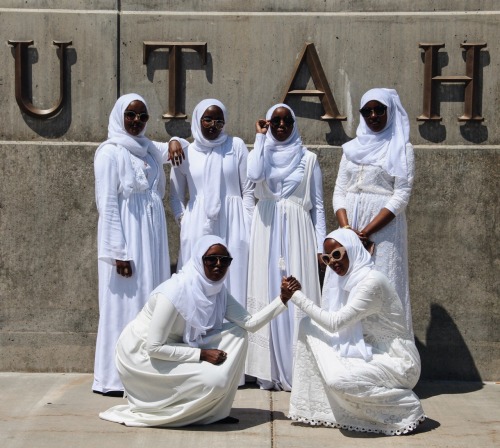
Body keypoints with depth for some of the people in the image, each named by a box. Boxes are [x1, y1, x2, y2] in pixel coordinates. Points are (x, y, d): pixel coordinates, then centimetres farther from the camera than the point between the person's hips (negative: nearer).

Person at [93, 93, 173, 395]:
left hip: (153, 236, 7)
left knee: (152, 303, 8)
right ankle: (116, 378, 3)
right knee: (126, 302, -5)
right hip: (127, 236, -7)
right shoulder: (111, 152, -7)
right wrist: (119, 251, -18)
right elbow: (107, 204, -12)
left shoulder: (148, 149, 12)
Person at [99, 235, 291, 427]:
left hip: (175, 346, 8)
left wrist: (283, 299, -21)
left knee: (236, 333, -5)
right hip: (142, 353, -8)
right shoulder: (175, 292, -29)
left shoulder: (218, 290, -5)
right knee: (214, 380, -23)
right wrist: (202, 354, -24)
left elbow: (249, 323, -12)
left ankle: (214, 411, 1)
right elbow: (154, 347, -27)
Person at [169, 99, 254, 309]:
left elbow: (248, 190, 5)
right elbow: (176, 196, 17)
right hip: (198, 228, 1)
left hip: (232, 227, -1)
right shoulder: (185, 153, 10)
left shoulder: (236, 146, 5)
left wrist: (248, 227, 0)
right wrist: (184, 219, 2)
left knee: (233, 282, -2)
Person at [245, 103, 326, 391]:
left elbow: (318, 205, 7)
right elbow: (254, 175, -15)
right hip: (267, 231, 1)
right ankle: (269, 370, 6)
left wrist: (320, 245, 0)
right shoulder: (262, 153, 10)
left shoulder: (308, 159, 9)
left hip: (298, 232, -1)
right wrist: (261, 137, -5)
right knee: (268, 294, -1)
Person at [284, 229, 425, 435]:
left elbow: (335, 323, -23)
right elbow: (332, 322, 0)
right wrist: (296, 294, -9)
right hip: (372, 351, 9)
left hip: (397, 360, -9)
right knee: (308, 326, -2)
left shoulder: (372, 281, -23)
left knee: (339, 378, -32)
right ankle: (321, 407, 5)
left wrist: (298, 296, -17)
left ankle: (407, 408, -6)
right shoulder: (347, 279, 6)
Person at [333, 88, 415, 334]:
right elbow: (339, 192, 9)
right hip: (349, 227, 4)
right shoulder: (353, 148, 15)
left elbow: (401, 196, -7)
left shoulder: (401, 149, 2)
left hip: (383, 228, -4)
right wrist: (346, 228, -9)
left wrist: (366, 231, -15)